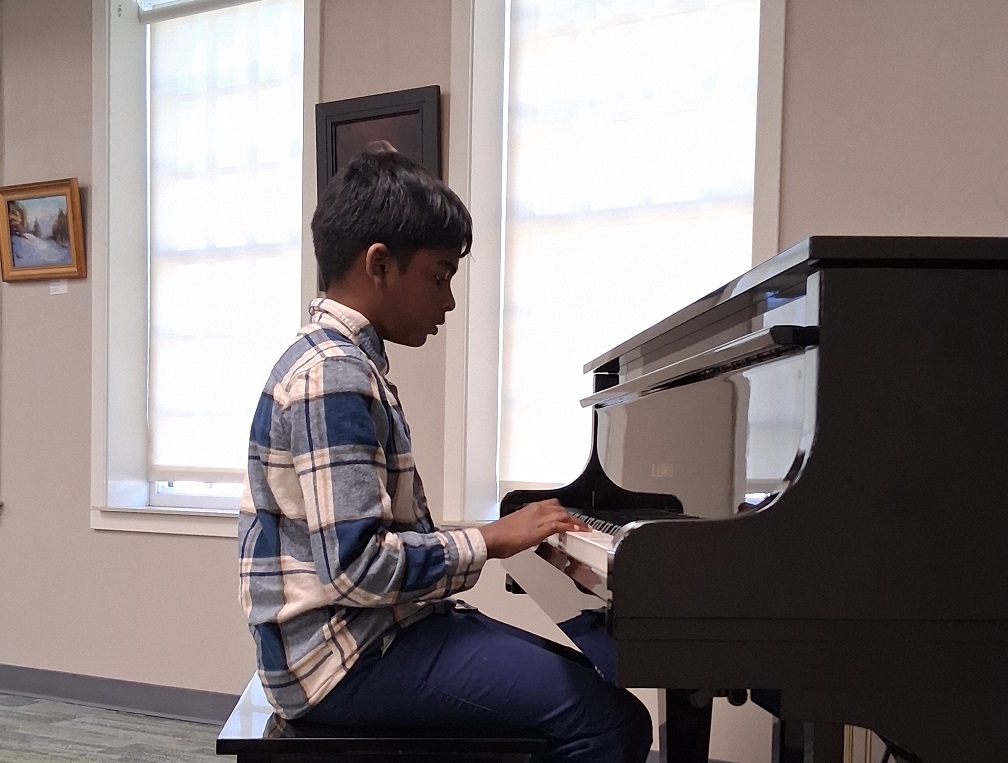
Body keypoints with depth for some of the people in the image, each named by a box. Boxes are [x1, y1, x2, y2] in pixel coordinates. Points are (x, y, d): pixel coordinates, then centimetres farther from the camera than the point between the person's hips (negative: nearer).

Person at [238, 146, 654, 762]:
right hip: (349, 658, -11)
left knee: (583, 684, 16)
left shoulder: (344, 362, 14)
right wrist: (488, 541, -16)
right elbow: (358, 566, -25)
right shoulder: (333, 376, -18)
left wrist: (493, 534, 11)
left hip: (371, 632, 11)